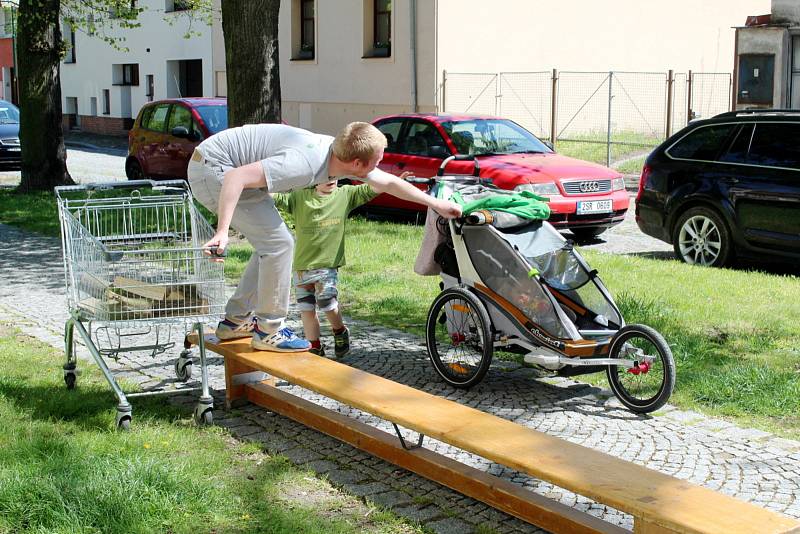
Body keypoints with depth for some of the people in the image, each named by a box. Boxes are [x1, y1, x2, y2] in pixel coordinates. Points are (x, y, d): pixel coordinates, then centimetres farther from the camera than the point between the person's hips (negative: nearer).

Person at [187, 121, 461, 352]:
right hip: (212, 166, -9)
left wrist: (436, 204, 17)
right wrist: (222, 232, -38)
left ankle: (236, 320, 22)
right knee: (278, 243, -11)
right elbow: (236, 177, -34)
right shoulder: (305, 162, -30)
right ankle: (269, 331, 0)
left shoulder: (339, 153, -3)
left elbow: (389, 182, 13)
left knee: (272, 244, 13)